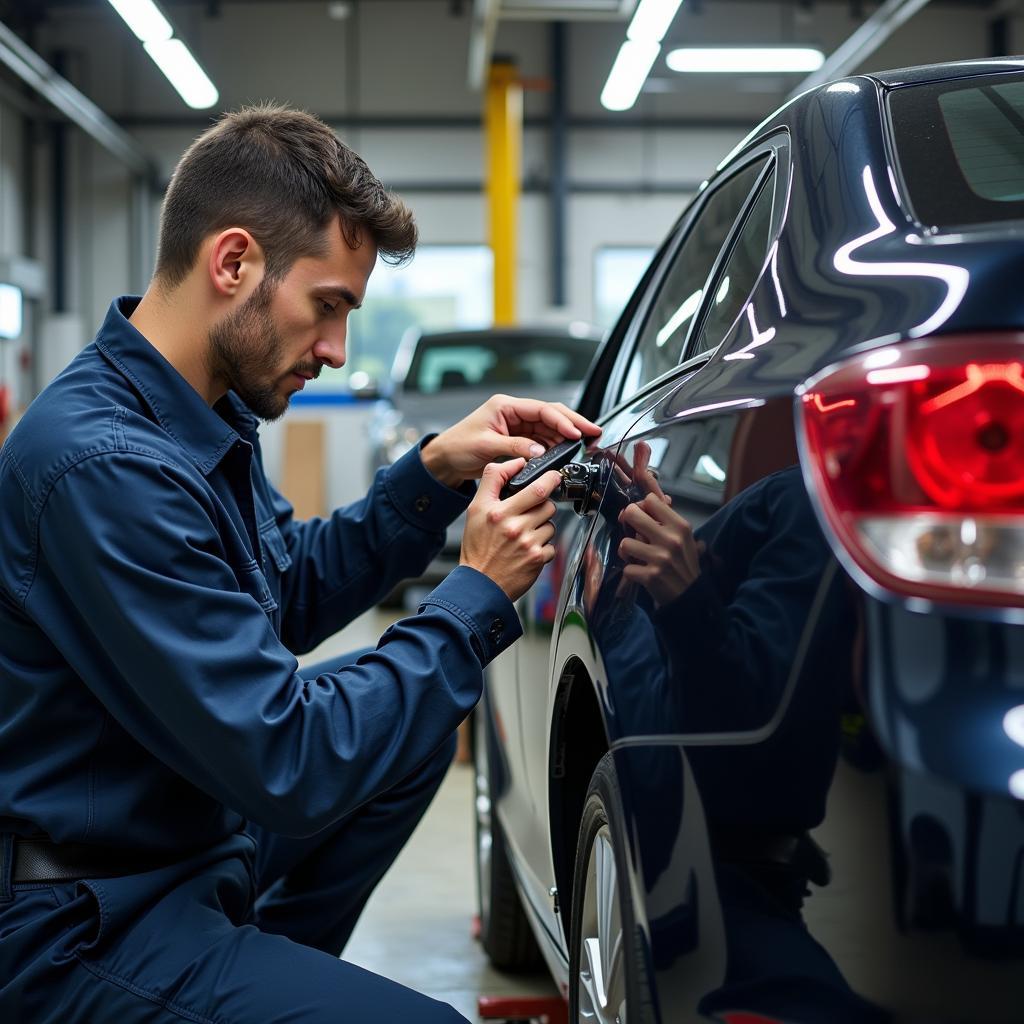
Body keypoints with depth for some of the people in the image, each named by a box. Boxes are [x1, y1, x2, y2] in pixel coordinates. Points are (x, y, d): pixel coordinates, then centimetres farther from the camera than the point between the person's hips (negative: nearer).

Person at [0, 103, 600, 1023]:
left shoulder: (207, 414, 2)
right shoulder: (103, 464, -28)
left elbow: (295, 596, 16)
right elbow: (283, 768, -25)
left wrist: (433, 475, 1)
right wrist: (478, 597, -16)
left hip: (195, 825, 10)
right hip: (83, 928, -10)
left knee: (419, 724, 17)